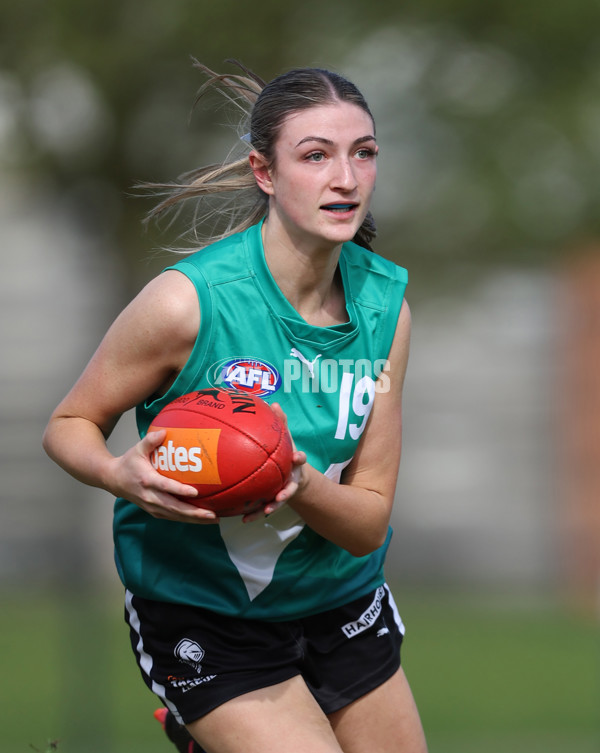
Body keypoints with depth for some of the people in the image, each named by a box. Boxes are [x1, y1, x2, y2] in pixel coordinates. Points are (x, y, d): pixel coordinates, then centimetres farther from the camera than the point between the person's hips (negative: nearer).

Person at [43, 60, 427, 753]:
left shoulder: (385, 301, -6)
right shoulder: (188, 299, -20)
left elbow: (368, 524, -7)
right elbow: (69, 426, -8)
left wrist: (301, 483, -28)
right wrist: (122, 476, -29)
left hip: (342, 601, 5)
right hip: (199, 613, -5)